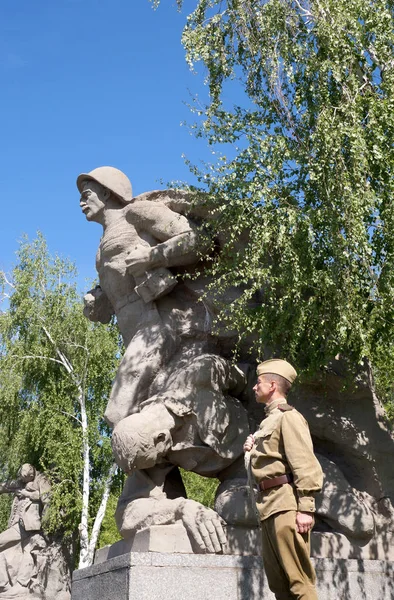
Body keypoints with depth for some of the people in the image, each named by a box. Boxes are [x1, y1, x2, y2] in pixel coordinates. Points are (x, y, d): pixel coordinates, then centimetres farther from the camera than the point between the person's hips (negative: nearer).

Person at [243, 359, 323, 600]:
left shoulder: (288, 416, -6)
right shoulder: (270, 419, 21)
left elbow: (305, 464, -16)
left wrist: (305, 508, -22)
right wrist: (253, 449, 10)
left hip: (286, 504, -10)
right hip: (269, 506, 10)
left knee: (298, 579, -9)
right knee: (278, 580, 11)